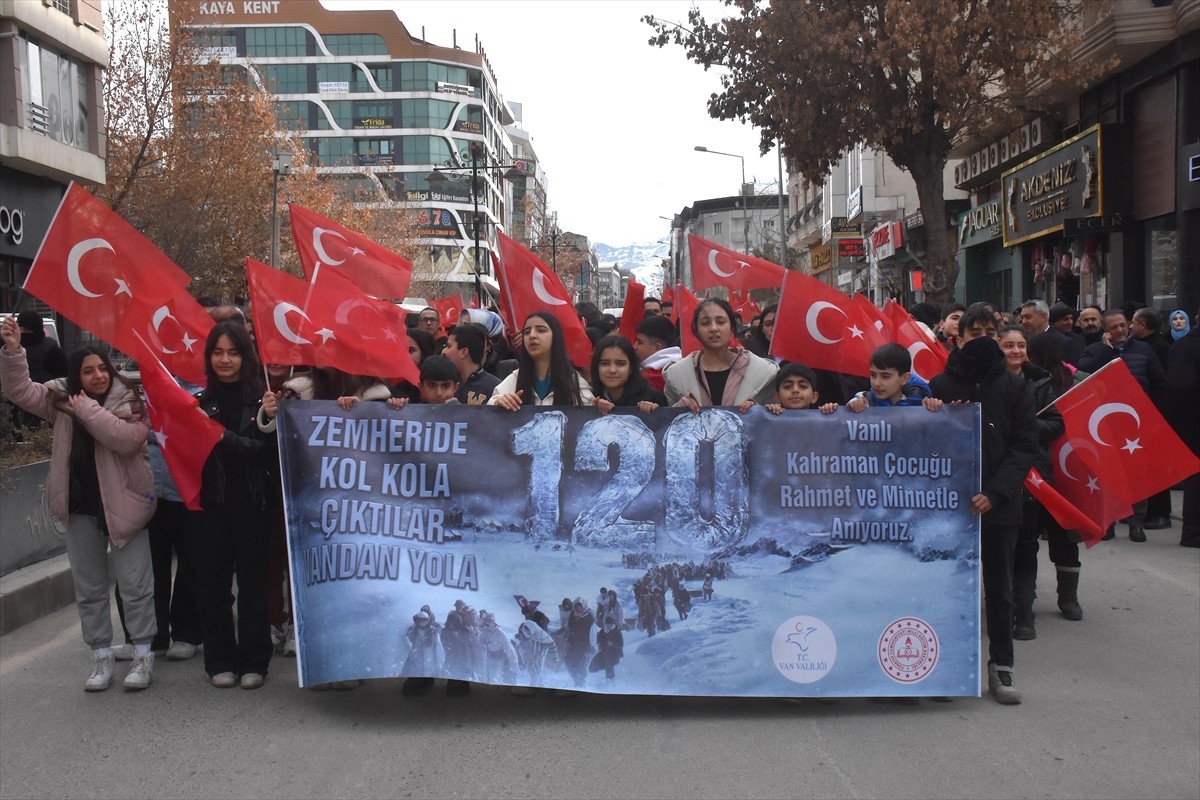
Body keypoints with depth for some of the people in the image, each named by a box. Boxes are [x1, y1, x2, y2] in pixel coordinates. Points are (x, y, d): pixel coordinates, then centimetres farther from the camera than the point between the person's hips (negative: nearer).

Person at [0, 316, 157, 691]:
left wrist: (87, 408, -21)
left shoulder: (130, 401, -9)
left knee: (135, 583, 2)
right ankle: (101, 656, 24)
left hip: (123, 503, -4)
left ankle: (143, 654, 13)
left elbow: (127, 439, -25)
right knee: (88, 587, 12)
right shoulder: (61, 398, 2)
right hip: (79, 507, 4)